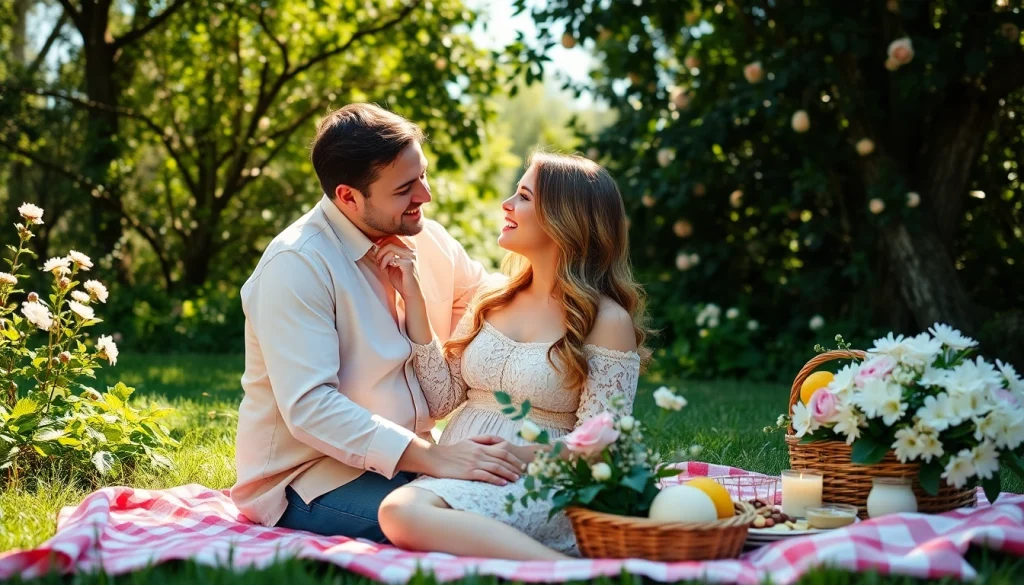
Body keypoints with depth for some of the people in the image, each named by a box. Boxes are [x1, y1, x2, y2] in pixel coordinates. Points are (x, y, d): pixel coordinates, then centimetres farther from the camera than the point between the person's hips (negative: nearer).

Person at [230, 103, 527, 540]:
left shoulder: (428, 241, 5)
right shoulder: (296, 265, -17)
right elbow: (309, 407, -25)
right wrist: (432, 457, -32)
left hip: (410, 458, 7)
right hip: (309, 480, -7)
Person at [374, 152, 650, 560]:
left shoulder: (607, 321, -2)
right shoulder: (494, 301, 15)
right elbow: (438, 400, 9)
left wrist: (519, 456, -19)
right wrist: (412, 296, 7)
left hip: (536, 487, -6)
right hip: (452, 474, 6)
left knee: (404, 513, -34)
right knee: (397, 509, -30)